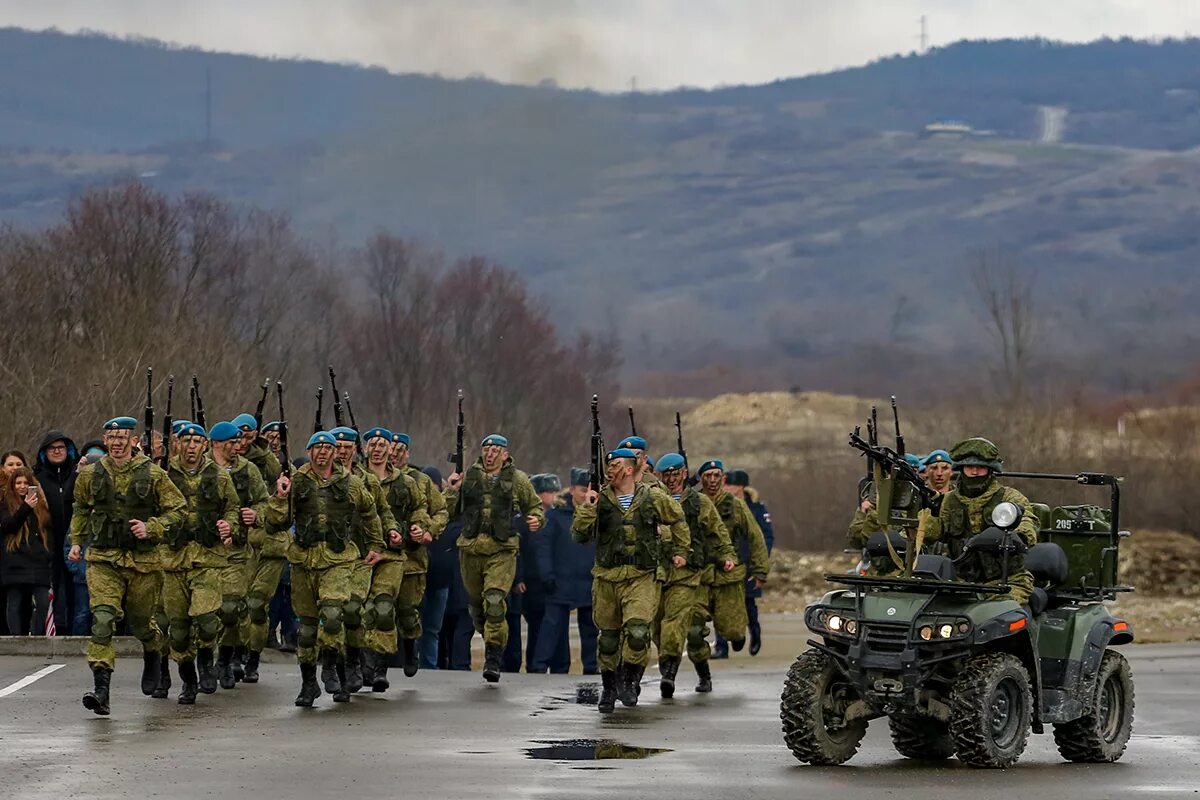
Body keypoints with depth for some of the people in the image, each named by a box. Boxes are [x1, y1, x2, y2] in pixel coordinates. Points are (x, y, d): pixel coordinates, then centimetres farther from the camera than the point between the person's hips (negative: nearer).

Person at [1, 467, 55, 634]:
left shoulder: (41, 503, 15)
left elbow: (49, 531, 19)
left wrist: (51, 555, 7)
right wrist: (25, 508, -21)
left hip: (39, 562, 2)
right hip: (16, 563, -2)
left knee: (43, 601, -12)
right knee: (16, 603, -3)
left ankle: (38, 637, -9)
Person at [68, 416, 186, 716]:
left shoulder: (152, 474, -4)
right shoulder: (90, 475, 4)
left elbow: (179, 509, 0)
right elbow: (81, 509, 23)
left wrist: (151, 528, -14)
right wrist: (77, 541, 15)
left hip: (142, 560, -1)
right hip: (103, 560, 1)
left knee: (140, 622, 12)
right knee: (103, 619, -16)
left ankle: (153, 655, 47)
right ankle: (101, 688, -21)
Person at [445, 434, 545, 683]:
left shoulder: (517, 479, 6)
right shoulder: (468, 476, 11)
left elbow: (534, 506, 18)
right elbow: (453, 511, 15)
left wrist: (537, 519, -3)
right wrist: (453, 492, -3)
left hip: (502, 551, -3)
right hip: (470, 549, 3)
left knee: (495, 602, -17)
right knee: (476, 602, 12)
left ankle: (493, 660, -13)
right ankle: (491, 640, 38)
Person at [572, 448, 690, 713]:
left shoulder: (653, 499, 1)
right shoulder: (600, 500, 2)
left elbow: (677, 521, 19)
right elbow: (579, 535, -4)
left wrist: (681, 551, 19)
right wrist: (587, 508, -15)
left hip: (641, 578, -2)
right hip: (606, 578, 2)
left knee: (637, 632, -20)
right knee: (608, 637, 10)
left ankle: (629, 681, 1)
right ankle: (609, 689, 28)